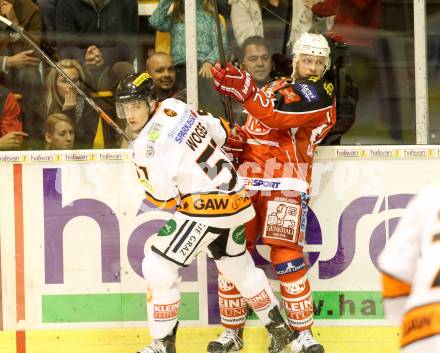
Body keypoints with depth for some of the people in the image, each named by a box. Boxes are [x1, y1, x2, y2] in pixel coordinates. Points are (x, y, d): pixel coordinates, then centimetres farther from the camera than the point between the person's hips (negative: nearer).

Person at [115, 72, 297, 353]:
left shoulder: (146, 143, -18)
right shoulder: (176, 106, 5)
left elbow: (164, 198, -13)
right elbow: (220, 132, 18)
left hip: (205, 208, -9)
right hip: (234, 197, 9)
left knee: (158, 268, -2)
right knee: (239, 266, 25)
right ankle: (280, 330, 36)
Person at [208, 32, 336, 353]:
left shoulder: (318, 94, -1)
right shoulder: (281, 87, 22)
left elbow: (277, 117, -18)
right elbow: (255, 126, 25)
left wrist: (245, 90, -26)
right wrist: (234, 139, 5)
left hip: (285, 182, -6)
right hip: (247, 179, 6)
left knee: (286, 255, -14)